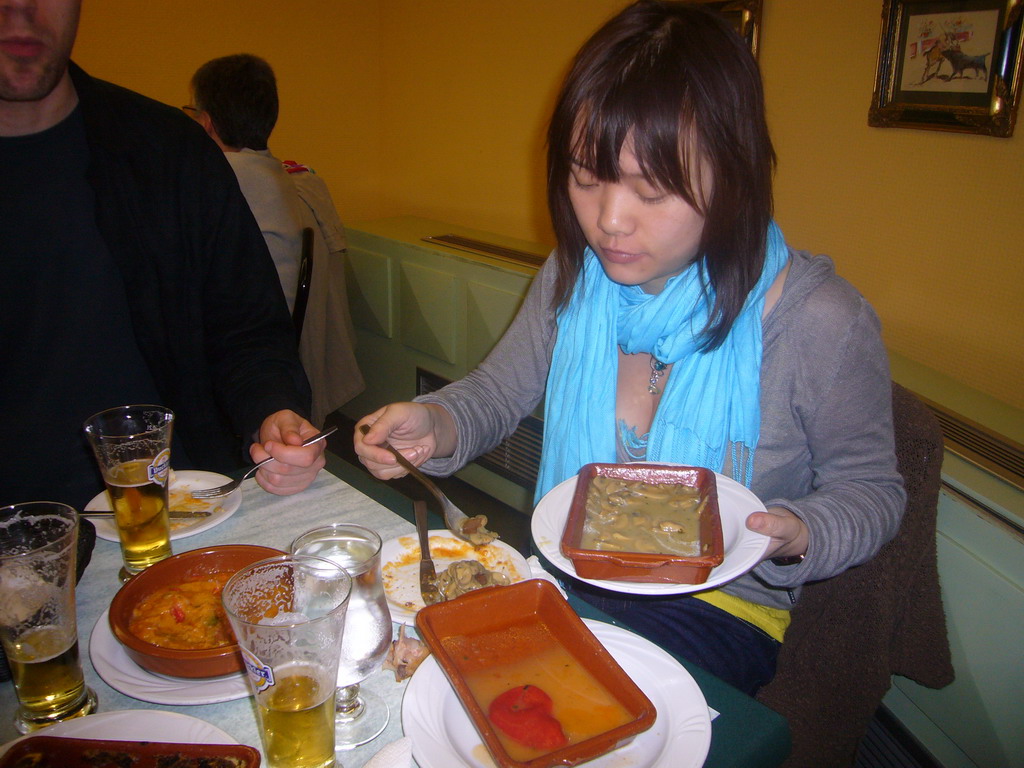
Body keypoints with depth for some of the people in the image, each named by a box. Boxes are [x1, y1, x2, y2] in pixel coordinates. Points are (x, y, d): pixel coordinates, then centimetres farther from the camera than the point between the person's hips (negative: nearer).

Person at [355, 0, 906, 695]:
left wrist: (795, 536, -25)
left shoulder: (822, 323, -20)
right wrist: (435, 426, -15)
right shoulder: (573, 277, -6)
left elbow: (869, 487, -5)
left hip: (718, 609, -3)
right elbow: (498, 391, 7)